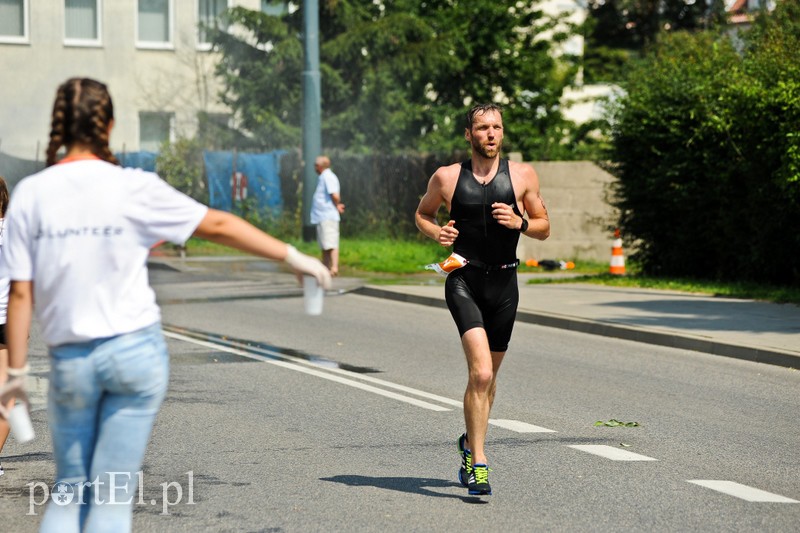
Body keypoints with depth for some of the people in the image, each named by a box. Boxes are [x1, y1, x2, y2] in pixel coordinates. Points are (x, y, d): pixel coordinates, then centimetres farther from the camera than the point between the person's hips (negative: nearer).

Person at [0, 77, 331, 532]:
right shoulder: (133, 188, -6)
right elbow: (218, 226, 1)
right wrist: (293, 256, 10)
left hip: (70, 359, 1)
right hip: (137, 351, -1)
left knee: (69, 495, 15)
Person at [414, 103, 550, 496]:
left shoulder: (522, 176, 4)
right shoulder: (447, 178, 1)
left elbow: (544, 228, 10)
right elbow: (422, 213, 17)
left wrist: (520, 223, -11)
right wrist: (435, 232, -5)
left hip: (504, 285, 3)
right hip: (464, 281, -3)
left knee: (488, 376, 15)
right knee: (481, 372, -20)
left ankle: (471, 442, 40)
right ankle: (477, 463, -15)